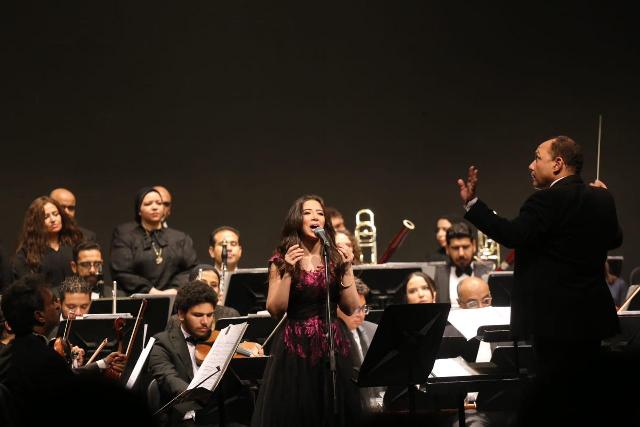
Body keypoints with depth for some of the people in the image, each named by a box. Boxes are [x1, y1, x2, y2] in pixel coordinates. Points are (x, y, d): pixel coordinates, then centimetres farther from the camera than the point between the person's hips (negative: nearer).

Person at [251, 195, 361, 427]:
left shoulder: (336, 258, 5)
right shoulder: (281, 260, 1)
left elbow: (351, 308, 0)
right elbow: (275, 310, -8)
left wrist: (346, 269, -9)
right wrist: (288, 270, -15)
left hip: (332, 345, 2)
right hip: (295, 347, -2)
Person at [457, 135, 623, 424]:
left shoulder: (548, 200, -16)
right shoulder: (601, 198, 8)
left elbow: (513, 235, -28)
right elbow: (615, 240, 22)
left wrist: (472, 204, -28)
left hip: (557, 318, -8)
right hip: (592, 316, 8)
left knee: (550, 398, -2)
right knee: (588, 398, 14)